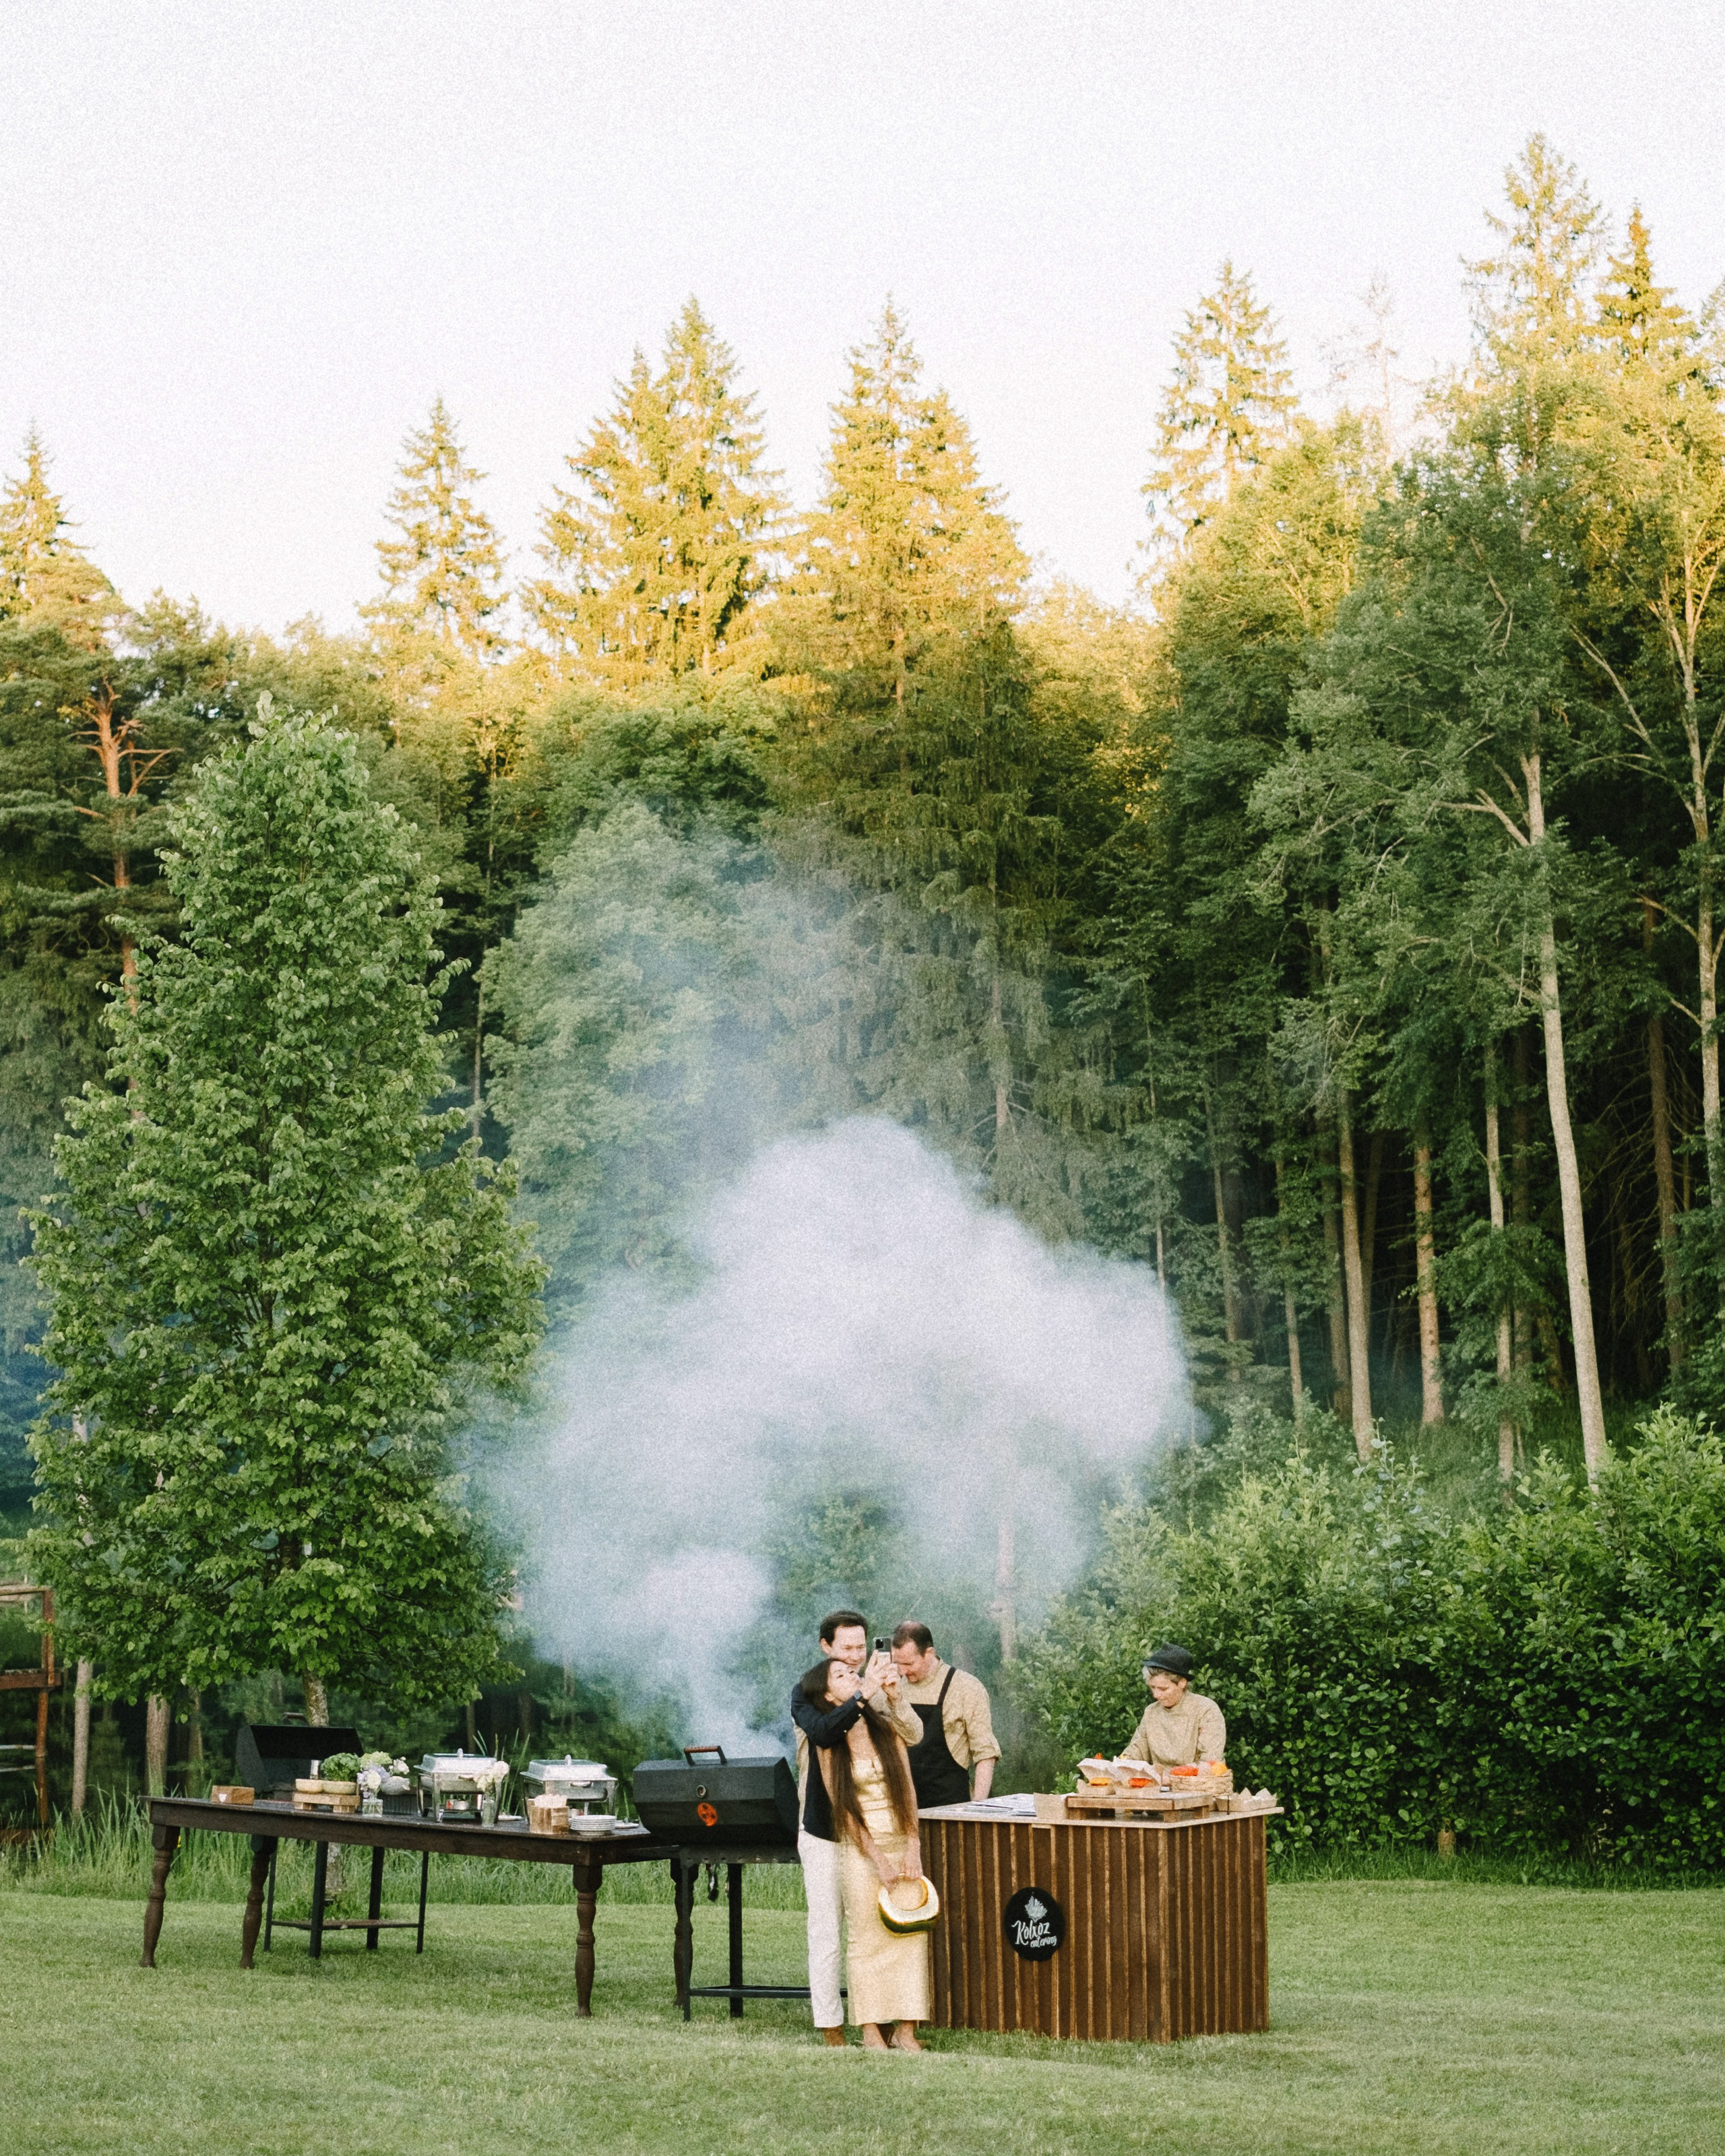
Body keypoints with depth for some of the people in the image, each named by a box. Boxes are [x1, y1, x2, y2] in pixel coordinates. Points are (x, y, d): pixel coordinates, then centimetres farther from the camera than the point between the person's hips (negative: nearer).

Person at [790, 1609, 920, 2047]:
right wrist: (863, 1695, -35)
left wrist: (894, 1697, -27)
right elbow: (821, 1733, -24)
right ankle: (831, 2028, 2)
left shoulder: (877, 1690, 5)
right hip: (824, 1830, -3)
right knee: (826, 1931, -2)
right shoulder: (806, 1693, -4)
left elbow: (913, 1735, -8)